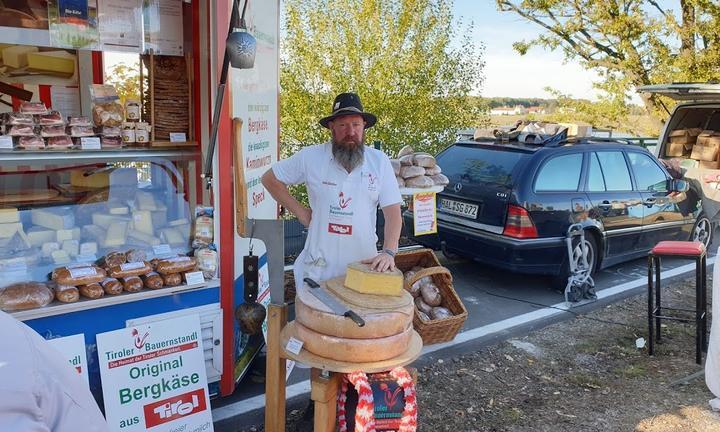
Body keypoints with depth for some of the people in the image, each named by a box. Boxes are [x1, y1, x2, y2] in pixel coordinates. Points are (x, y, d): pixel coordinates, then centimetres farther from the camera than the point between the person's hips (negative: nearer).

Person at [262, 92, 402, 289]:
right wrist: (300, 212, 0)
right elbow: (270, 179, 7)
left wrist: (389, 252, -18)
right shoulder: (310, 157, -4)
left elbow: (393, 212, -4)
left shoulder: (379, 161, -3)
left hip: (364, 267, 1)